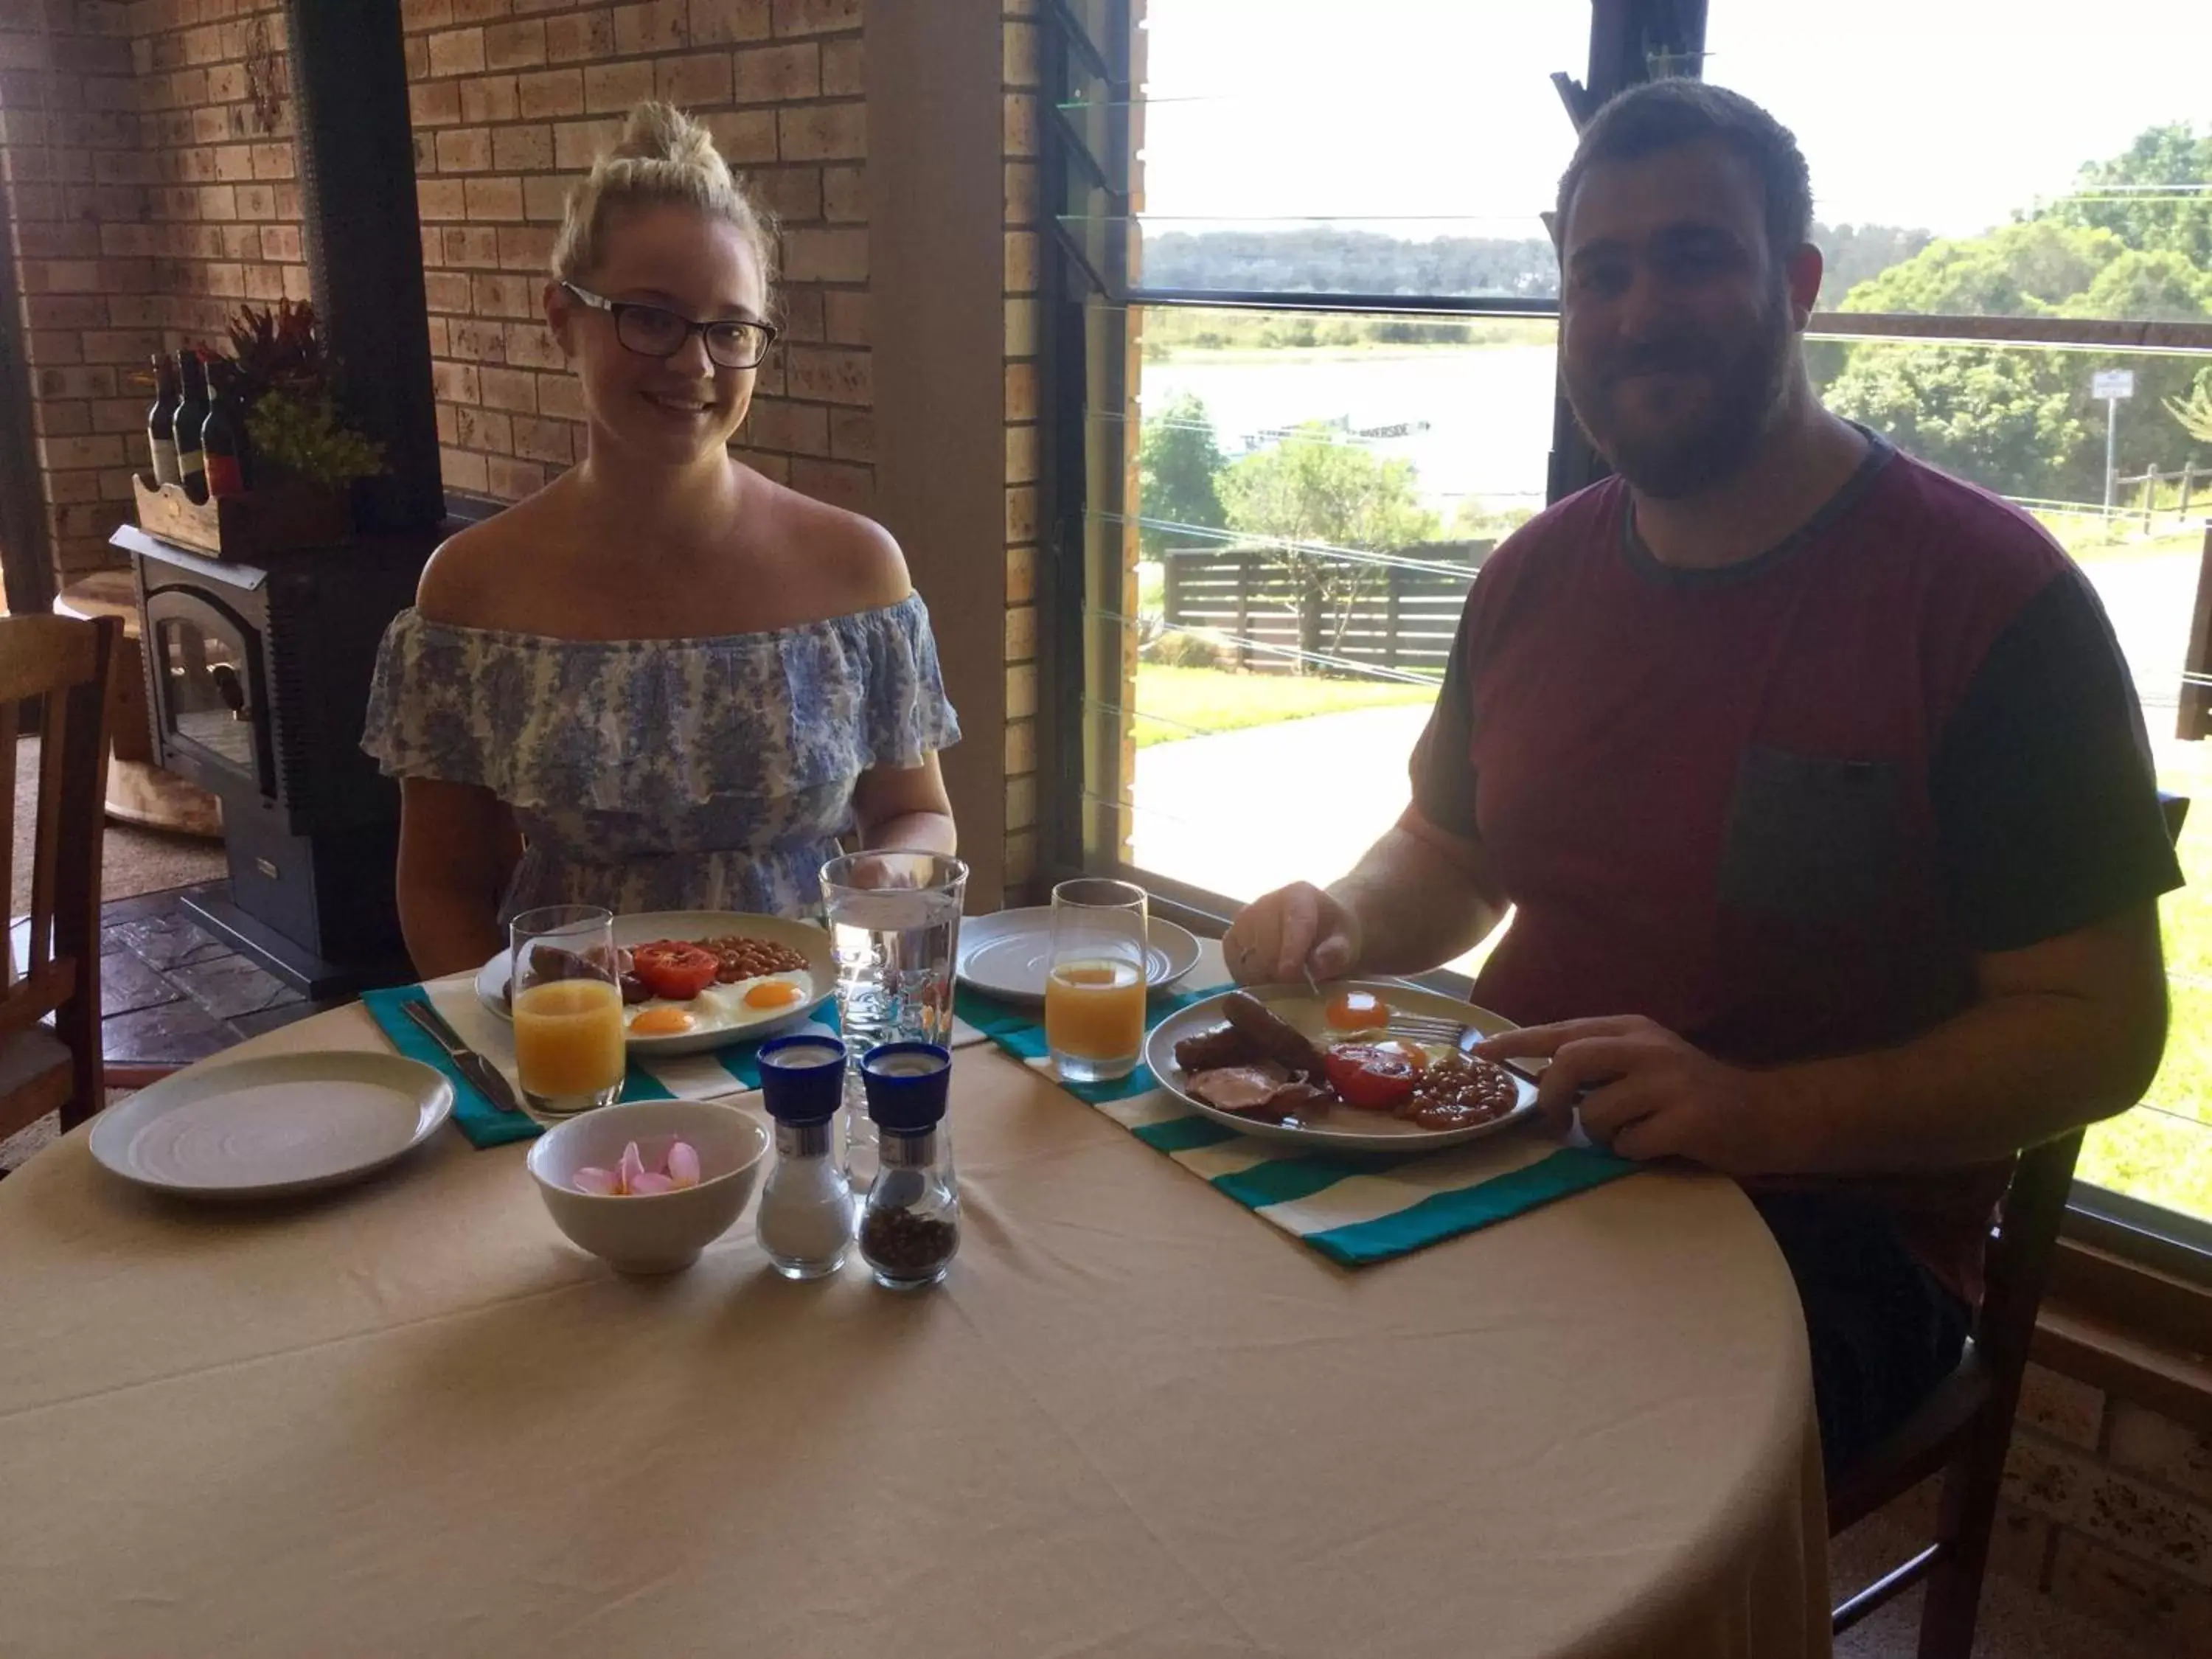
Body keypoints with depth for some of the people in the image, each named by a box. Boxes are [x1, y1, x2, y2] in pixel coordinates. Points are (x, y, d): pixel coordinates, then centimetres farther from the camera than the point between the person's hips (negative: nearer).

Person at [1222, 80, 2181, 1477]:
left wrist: (1757, 1111, -25)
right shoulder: (1537, 574, 9)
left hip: (1824, 1235, -5)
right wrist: (1345, 921, -1)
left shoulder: (1991, 598, -10)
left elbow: (2098, 1032, -11)